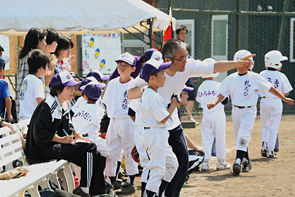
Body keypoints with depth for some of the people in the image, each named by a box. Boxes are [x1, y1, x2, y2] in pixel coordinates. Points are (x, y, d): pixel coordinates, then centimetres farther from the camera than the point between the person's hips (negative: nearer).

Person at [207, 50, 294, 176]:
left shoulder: (254, 78, -6)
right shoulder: (231, 79, 2)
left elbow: (270, 89, 1)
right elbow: (222, 94, -2)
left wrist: (284, 98, 4)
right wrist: (214, 103, -21)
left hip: (249, 111, -4)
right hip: (236, 110, 5)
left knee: (243, 137, -19)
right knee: (239, 138, 13)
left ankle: (238, 161, -26)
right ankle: (247, 161, 28)